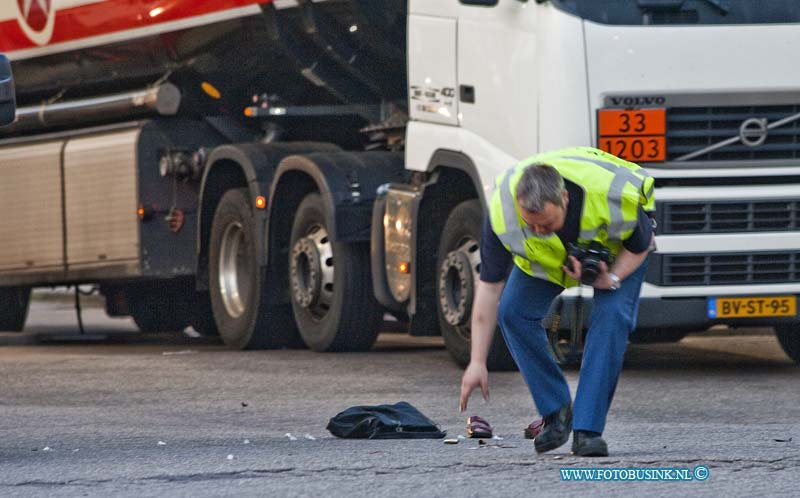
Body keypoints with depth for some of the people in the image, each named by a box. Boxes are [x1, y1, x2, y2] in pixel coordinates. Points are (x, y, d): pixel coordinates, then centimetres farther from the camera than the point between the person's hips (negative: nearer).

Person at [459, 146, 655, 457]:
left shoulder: (615, 197, -42)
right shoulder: (502, 210, -37)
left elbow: (641, 244, -18)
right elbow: (489, 287, -28)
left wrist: (613, 278, -36)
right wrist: (477, 363, -28)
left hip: (618, 248, -3)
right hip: (547, 255, 3)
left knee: (612, 316, -24)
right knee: (513, 312, -15)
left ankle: (587, 429, -21)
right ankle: (555, 413, -1)